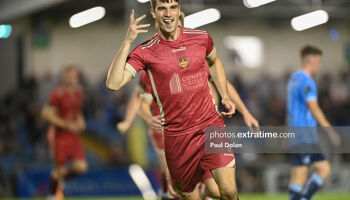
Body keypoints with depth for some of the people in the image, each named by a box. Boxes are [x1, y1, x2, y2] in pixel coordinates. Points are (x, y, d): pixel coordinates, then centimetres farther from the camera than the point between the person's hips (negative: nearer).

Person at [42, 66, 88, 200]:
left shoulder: (78, 92, 10)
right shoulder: (58, 94, -15)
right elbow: (47, 114, -17)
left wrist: (80, 121, 4)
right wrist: (67, 125, -19)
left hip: (73, 135, 7)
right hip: (59, 135, -7)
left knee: (81, 167, -3)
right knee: (60, 169, -2)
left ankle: (59, 179, 25)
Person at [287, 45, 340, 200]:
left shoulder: (294, 78, 18)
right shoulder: (306, 81, -13)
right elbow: (314, 109, -18)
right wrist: (330, 130, -16)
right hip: (304, 135, -10)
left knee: (324, 169, 6)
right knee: (300, 173, -7)